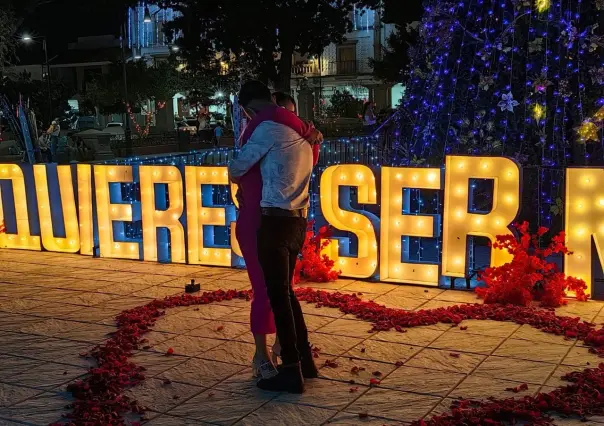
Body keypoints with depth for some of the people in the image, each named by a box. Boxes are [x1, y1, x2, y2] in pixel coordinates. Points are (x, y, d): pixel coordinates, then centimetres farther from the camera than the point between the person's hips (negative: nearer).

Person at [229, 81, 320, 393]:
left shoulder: (268, 126, -9)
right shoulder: (300, 131, 18)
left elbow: (237, 168, -1)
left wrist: (236, 179, 19)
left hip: (276, 220, -9)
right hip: (297, 221, 9)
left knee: (277, 295, -3)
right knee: (285, 291, 17)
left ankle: (291, 371, 1)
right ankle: (304, 360, 23)